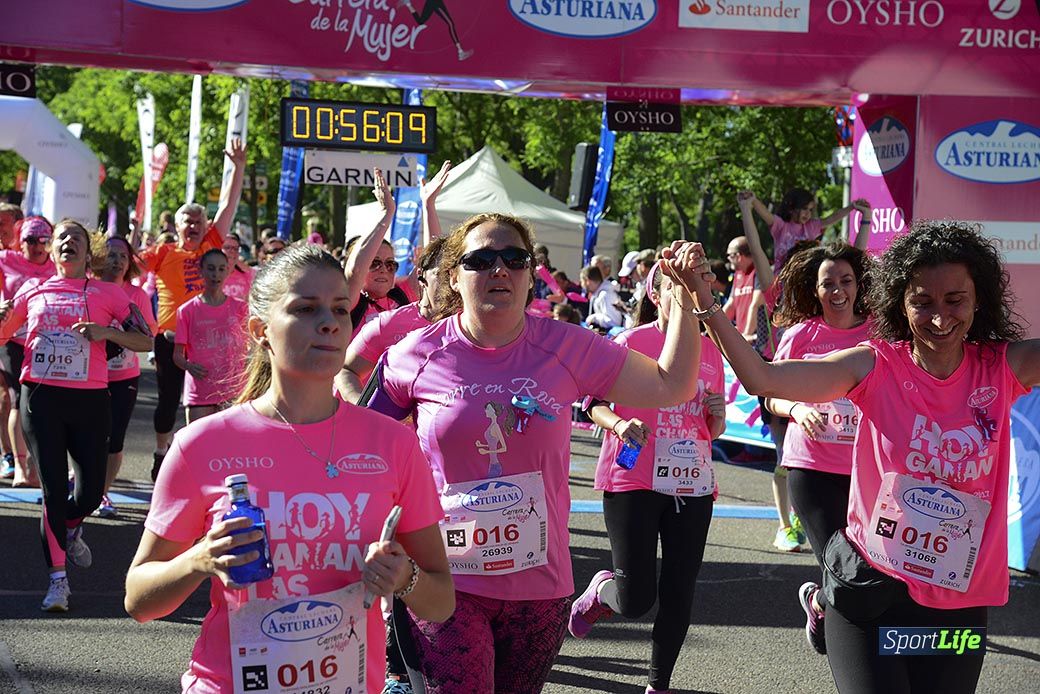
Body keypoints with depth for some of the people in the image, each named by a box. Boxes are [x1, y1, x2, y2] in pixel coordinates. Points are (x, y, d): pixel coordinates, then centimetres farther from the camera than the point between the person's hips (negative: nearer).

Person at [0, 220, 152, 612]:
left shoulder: (107, 293, 6)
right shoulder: (33, 290, 11)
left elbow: (145, 343, 3)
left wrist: (105, 332, -14)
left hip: (89, 399, 0)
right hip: (41, 397, 0)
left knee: (90, 493, 1)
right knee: (53, 489, -4)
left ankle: (70, 527, 37)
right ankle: (58, 579, 4)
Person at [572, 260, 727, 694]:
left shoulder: (710, 349, 10)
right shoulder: (632, 342, -5)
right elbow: (595, 402, -1)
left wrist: (718, 413, -5)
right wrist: (619, 424, -21)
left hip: (693, 485, 4)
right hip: (634, 482, -4)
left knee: (679, 594, 5)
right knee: (635, 601, -5)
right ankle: (600, 591, 30)